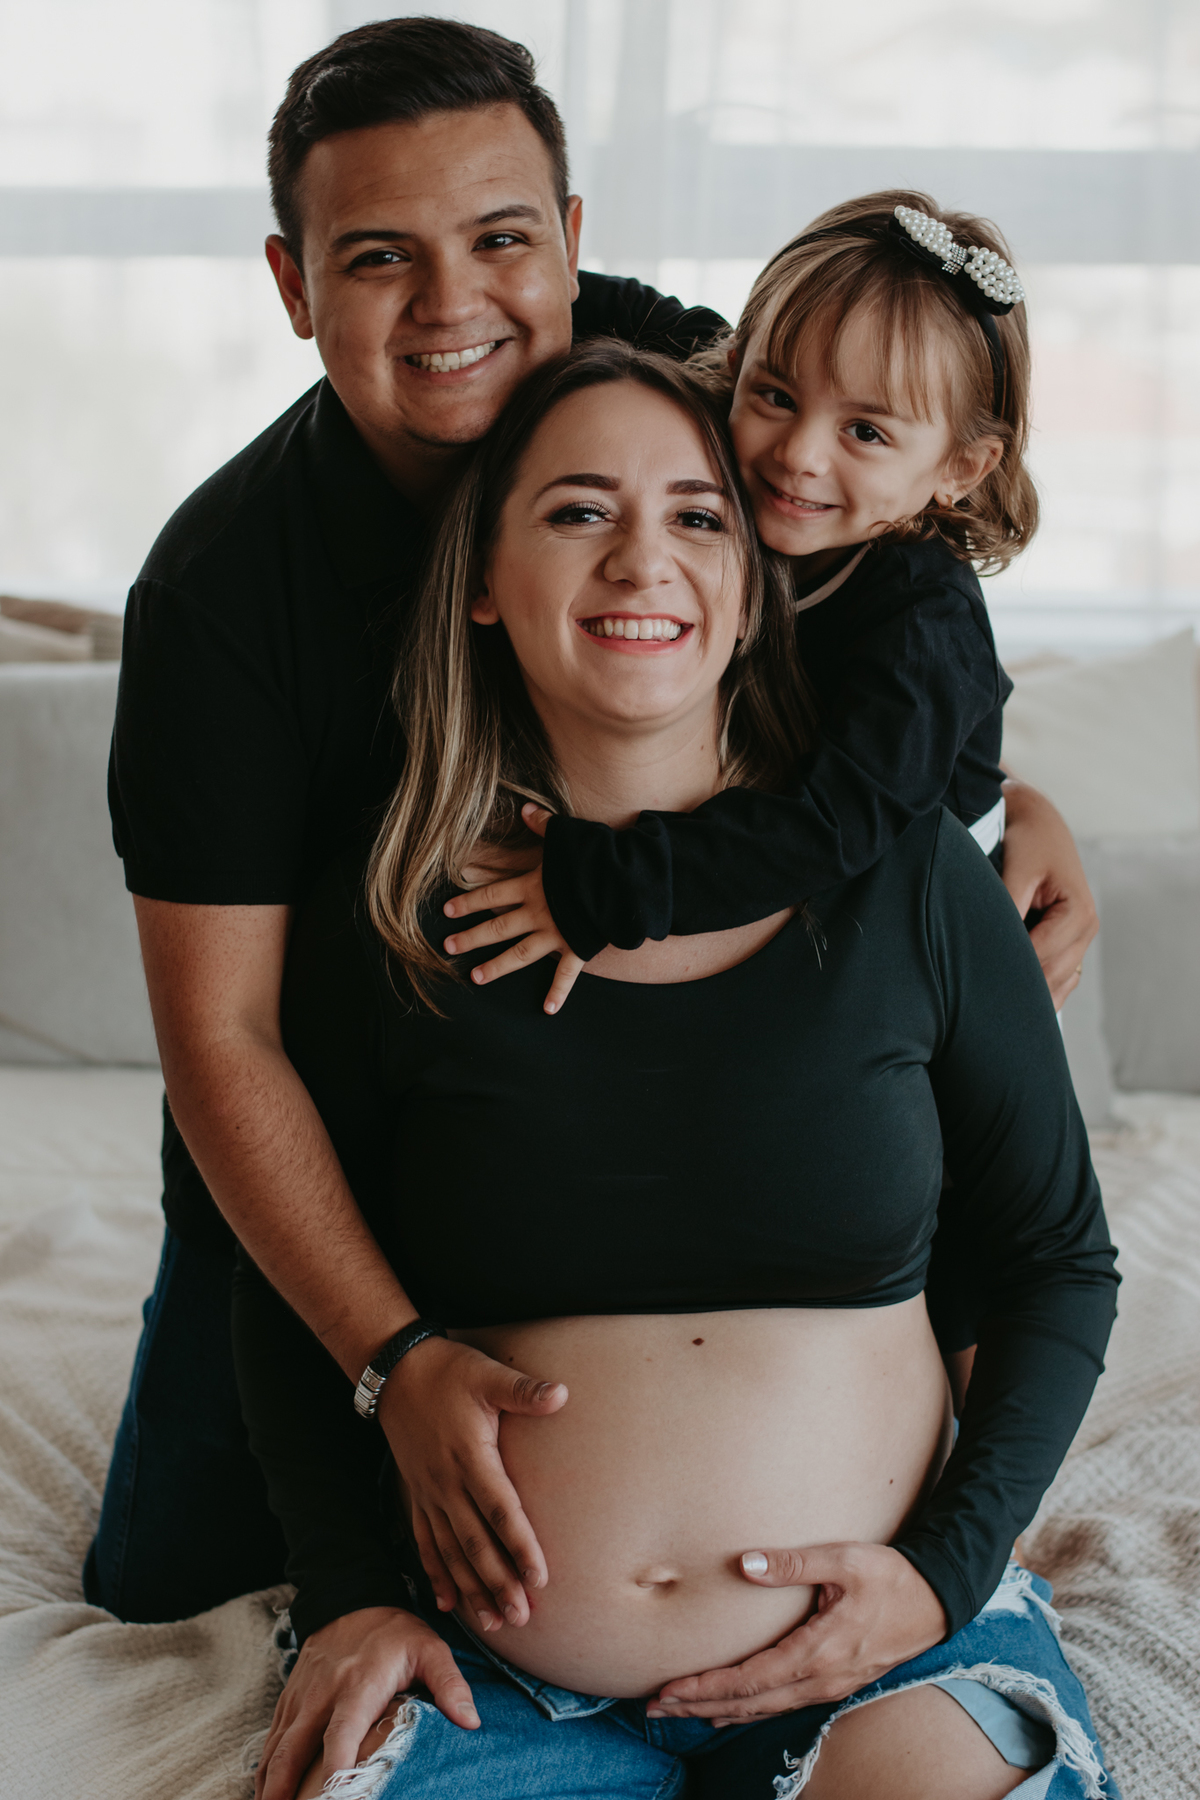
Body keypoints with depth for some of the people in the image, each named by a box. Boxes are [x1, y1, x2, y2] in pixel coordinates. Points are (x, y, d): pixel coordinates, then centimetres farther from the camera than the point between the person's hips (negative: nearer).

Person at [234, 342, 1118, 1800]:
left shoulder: (908, 878, -2)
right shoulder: (393, 924, -2)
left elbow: (1061, 1261, 6)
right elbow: (283, 1291, 10)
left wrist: (948, 1570, -5)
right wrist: (350, 1594, -2)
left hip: (875, 1650, 0)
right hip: (490, 1674, 0)